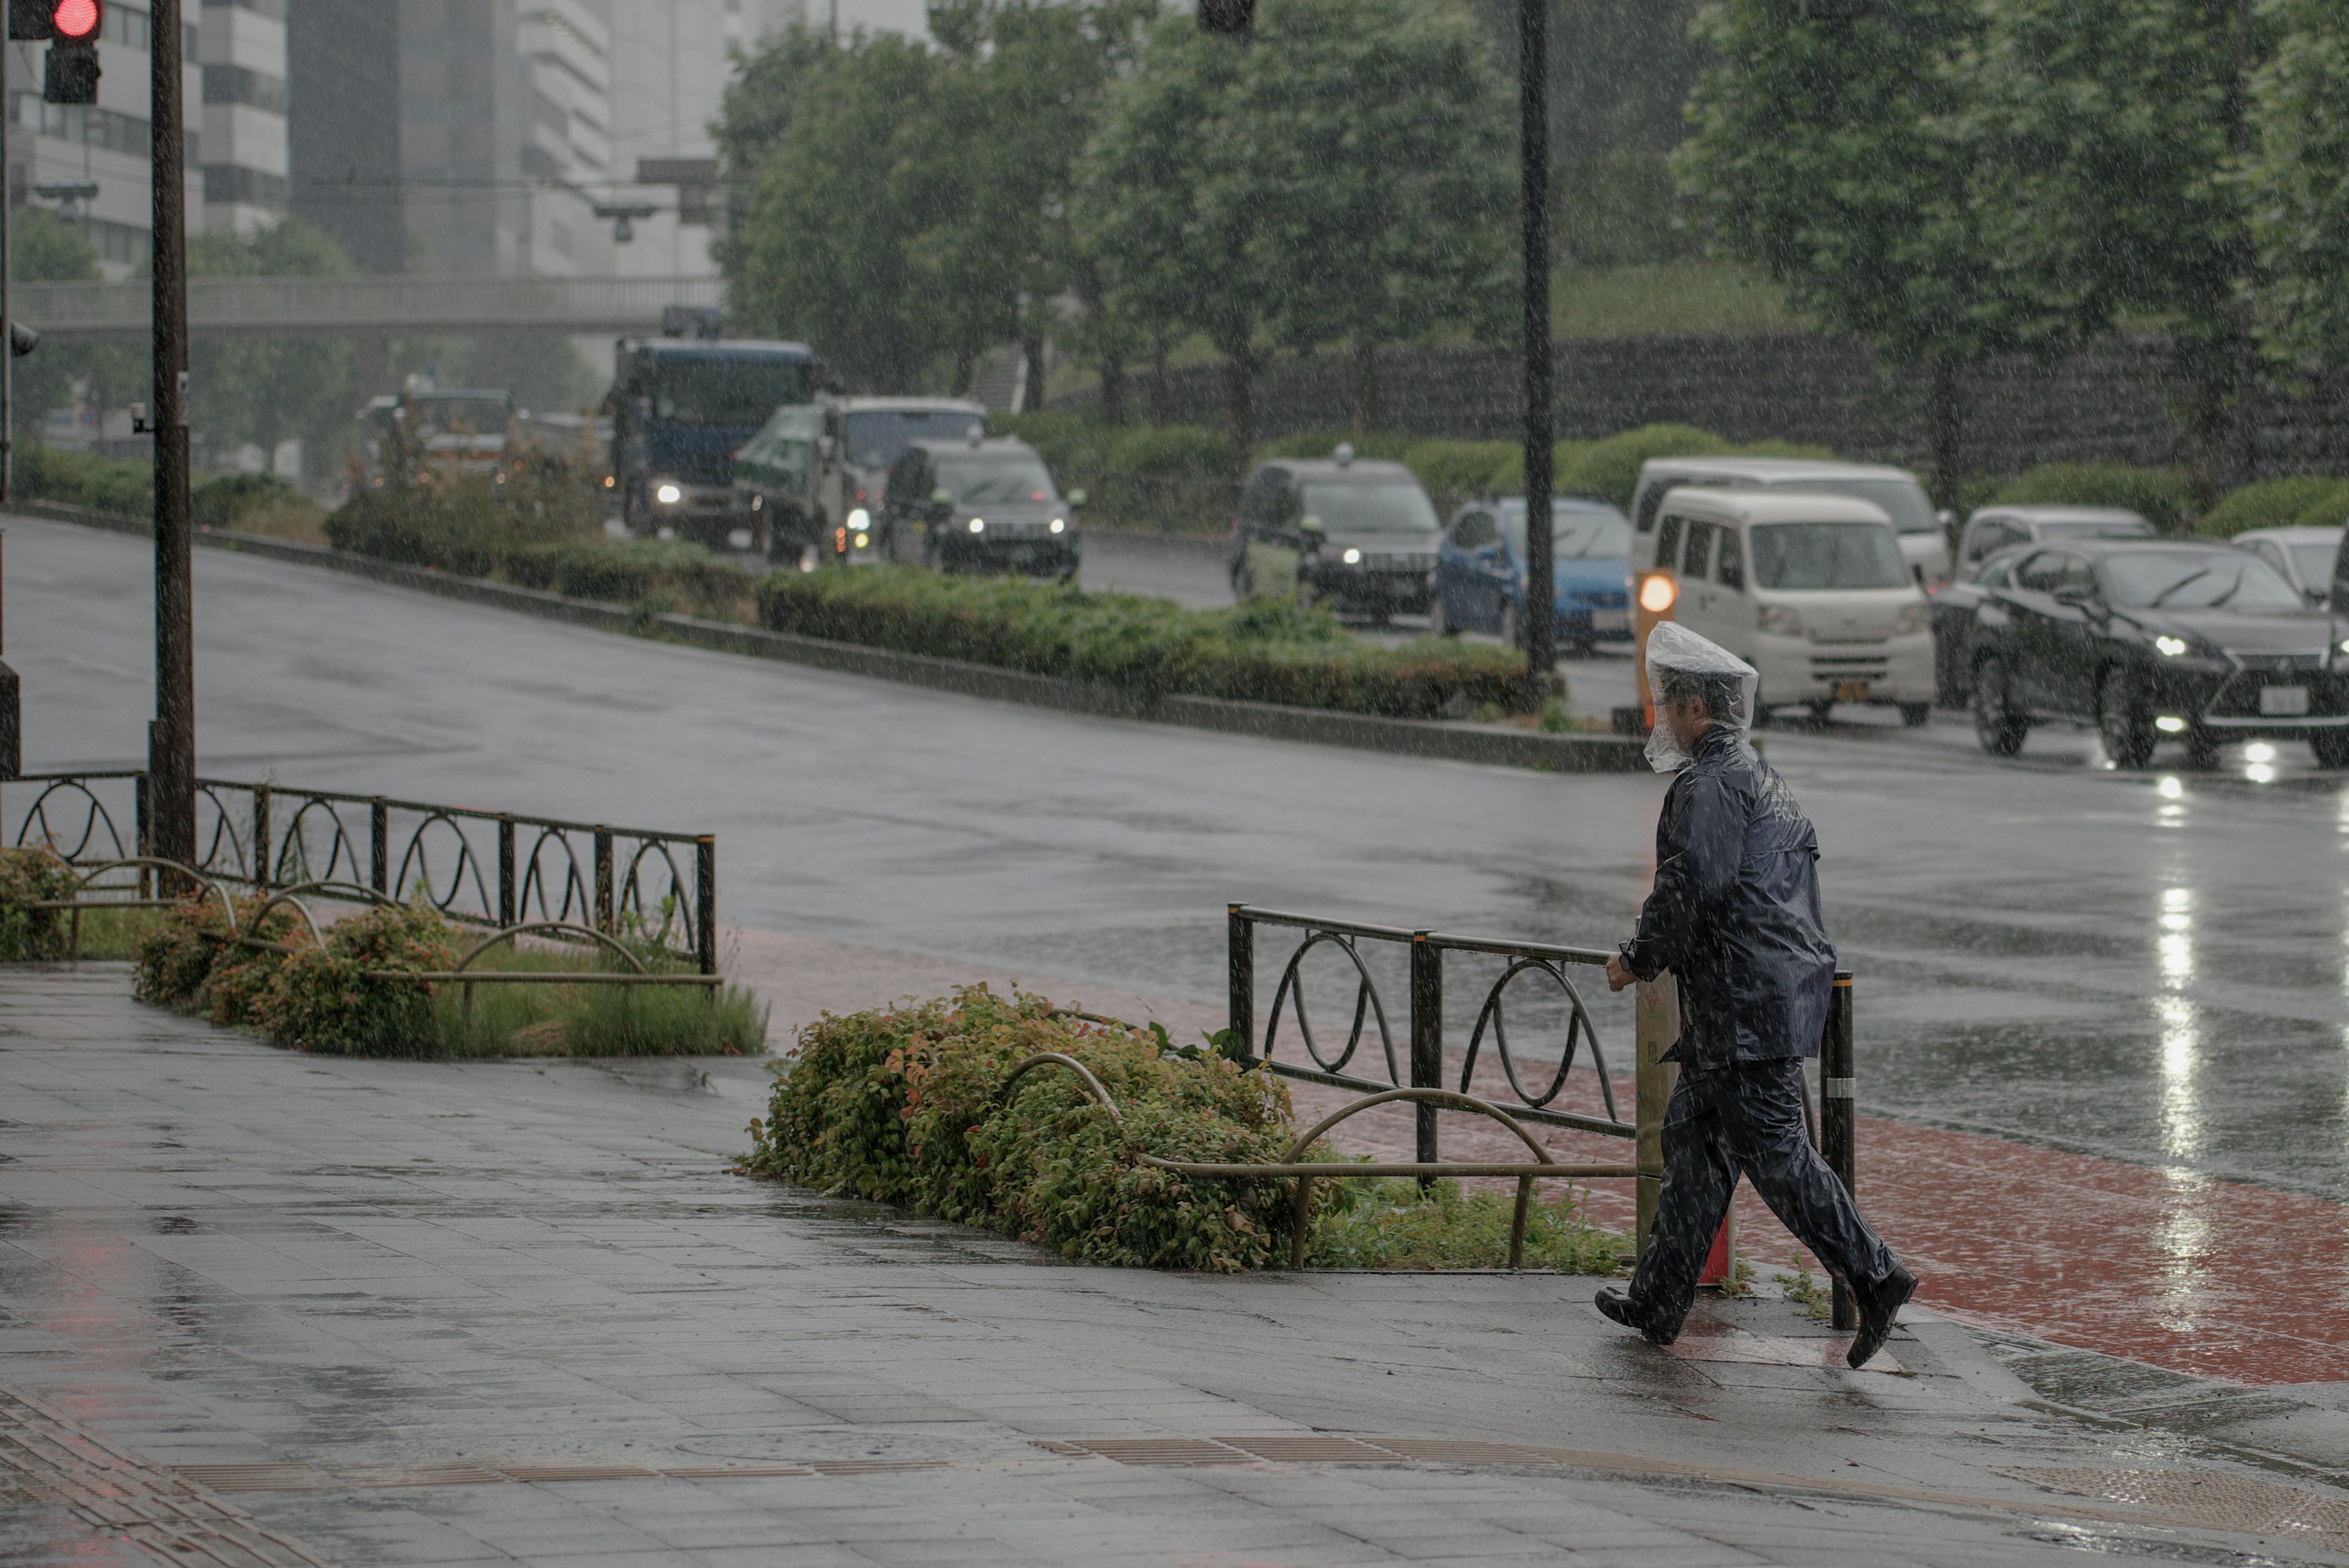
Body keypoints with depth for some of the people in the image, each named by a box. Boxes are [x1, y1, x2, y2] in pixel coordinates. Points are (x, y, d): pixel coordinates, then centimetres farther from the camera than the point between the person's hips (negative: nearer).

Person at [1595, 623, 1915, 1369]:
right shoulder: (1766, 782, 17)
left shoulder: (1708, 788, -15)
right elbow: (1800, 882, 22)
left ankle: (1873, 1274, -10)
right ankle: (1659, 1301, 18)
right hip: (1788, 987, 10)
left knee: (1774, 1153, -8)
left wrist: (1638, 961, -6)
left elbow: (1689, 892, -21)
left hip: (1744, 1009, -10)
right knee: (1693, 1139, 14)